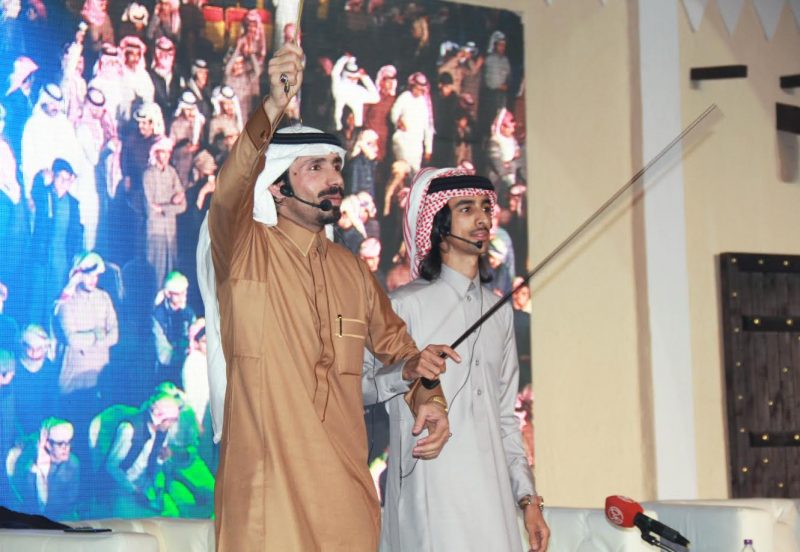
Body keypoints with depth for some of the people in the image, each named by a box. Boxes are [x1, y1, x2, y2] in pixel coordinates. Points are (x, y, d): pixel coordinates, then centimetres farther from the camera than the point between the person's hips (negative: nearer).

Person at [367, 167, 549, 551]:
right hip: (429, 495, -5)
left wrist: (527, 496, 15)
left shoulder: (500, 311, 17)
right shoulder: (406, 305, -2)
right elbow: (357, 387, -4)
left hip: (493, 492, 5)